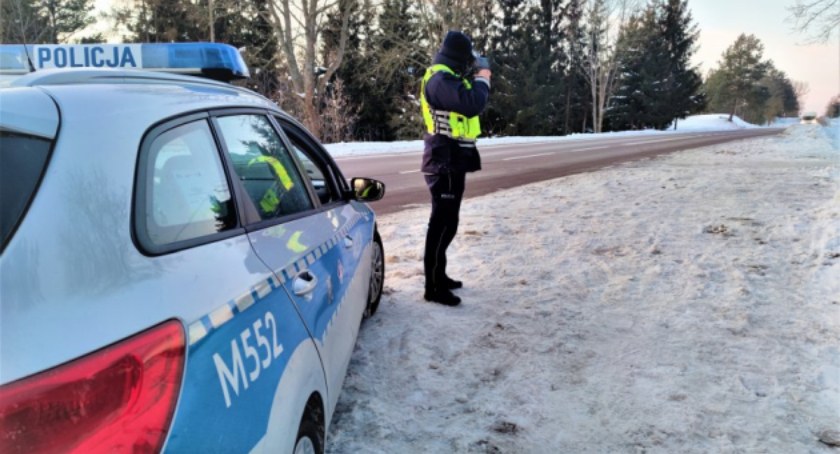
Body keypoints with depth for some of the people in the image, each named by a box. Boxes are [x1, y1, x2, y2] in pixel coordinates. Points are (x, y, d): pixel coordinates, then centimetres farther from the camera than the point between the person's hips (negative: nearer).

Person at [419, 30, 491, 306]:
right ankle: (433, 288, -3)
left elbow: (465, 102, 24)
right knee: (443, 223, -8)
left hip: (452, 161, 11)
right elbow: (472, 105, -29)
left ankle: (439, 277, 28)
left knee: (446, 222, 17)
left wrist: (476, 78, 11)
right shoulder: (441, 79, -17)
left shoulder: (446, 77, 17)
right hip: (445, 162, -11)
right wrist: (483, 79, -11)